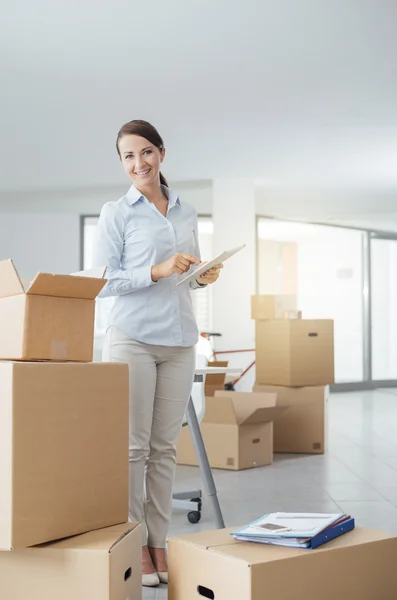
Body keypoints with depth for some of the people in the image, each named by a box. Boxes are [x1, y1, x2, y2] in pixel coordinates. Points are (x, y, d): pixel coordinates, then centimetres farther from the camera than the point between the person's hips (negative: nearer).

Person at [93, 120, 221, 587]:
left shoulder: (186, 213, 15)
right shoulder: (115, 213, 1)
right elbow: (103, 282, -5)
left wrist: (204, 276, 1)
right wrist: (158, 271, -16)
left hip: (179, 339, 4)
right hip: (132, 337, -4)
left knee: (165, 447, 7)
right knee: (133, 446, -2)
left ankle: (158, 542, 16)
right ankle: (133, 544, 9)